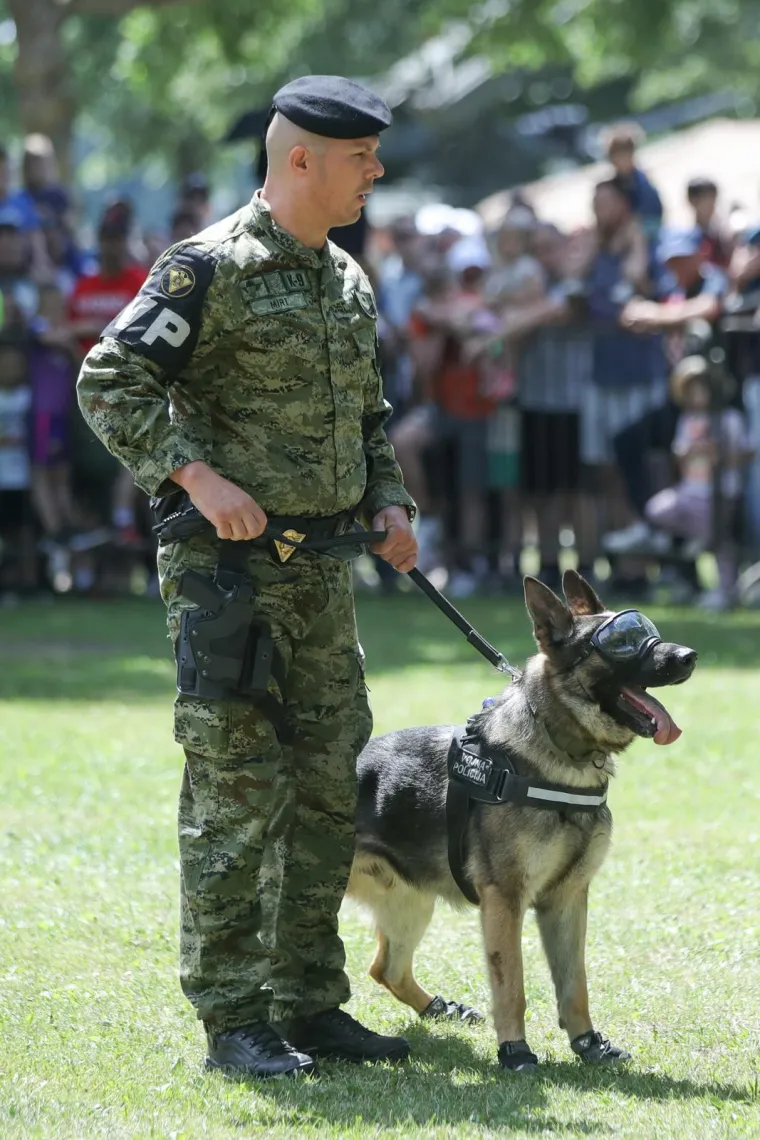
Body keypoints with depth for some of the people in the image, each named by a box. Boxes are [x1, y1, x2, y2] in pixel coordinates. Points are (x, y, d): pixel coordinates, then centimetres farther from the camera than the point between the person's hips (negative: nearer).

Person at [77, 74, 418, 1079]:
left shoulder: (350, 283, 14)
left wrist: (388, 502, 10)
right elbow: (111, 382, -14)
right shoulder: (209, 269, -10)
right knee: (236, 796, -6)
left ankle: (309, 1002, 18)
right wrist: (197, 476, -22)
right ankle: (232, 1021, -1)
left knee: (329, 789, 9)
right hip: (231, 566, -8)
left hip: (324, 572, 8)